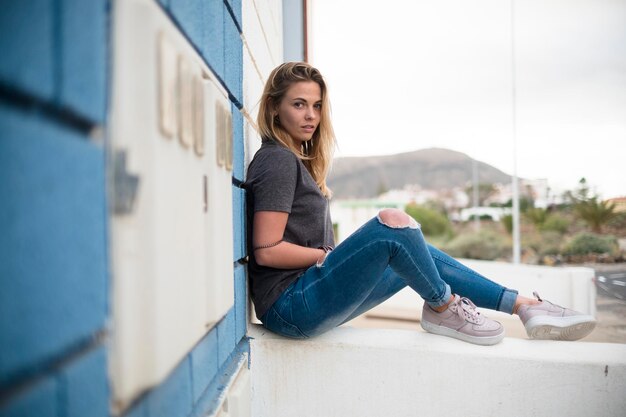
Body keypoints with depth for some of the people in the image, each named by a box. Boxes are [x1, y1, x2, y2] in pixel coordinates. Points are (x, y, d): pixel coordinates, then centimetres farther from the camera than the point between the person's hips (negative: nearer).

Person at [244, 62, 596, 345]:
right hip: (291, 305, -10)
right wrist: (330, 255, -8)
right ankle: (443, 307, -1)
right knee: (393, 224, -24)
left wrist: (342, 255, 1)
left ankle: (526, 306, 13)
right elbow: (267, 251, -19)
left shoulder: (296, 159, 17)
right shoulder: (278, 160, -13)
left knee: (419, 254, 10)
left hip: (309, 293, 10)